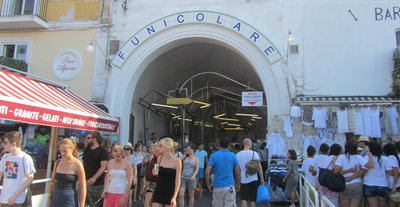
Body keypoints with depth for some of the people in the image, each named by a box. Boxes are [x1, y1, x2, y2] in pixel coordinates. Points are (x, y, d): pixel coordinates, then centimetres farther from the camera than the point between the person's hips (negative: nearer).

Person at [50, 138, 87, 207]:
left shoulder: (77, 164, -11)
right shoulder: (58, 162, 3)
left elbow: (83, 188, -9)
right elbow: (53, 182, 15)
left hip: (70, 200, -5)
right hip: (56, 199, 5)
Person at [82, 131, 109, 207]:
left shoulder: (102, 151, -8)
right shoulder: (86, 150, 12)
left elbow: (103, 166, -17)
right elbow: (84, 164, 19)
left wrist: (94, 178, -26)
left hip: (97, 183, -6)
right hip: (86, 182, 6)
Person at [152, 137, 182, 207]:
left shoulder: (177, 161, -12)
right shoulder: (159, 158, 1)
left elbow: (177, 181, -10)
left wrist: (174, 197, -15)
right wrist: (156, 173, -6)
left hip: (170, 192, -4)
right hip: (158, 191, 4)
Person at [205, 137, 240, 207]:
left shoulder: (214, 155, -2)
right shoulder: (233, 156, 0)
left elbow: (207, 172, -8)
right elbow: (237, 172, 5)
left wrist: (208, 185, 4)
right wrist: (238, 184, 18)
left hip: (217, 187, 0)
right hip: (230, 187, 0)